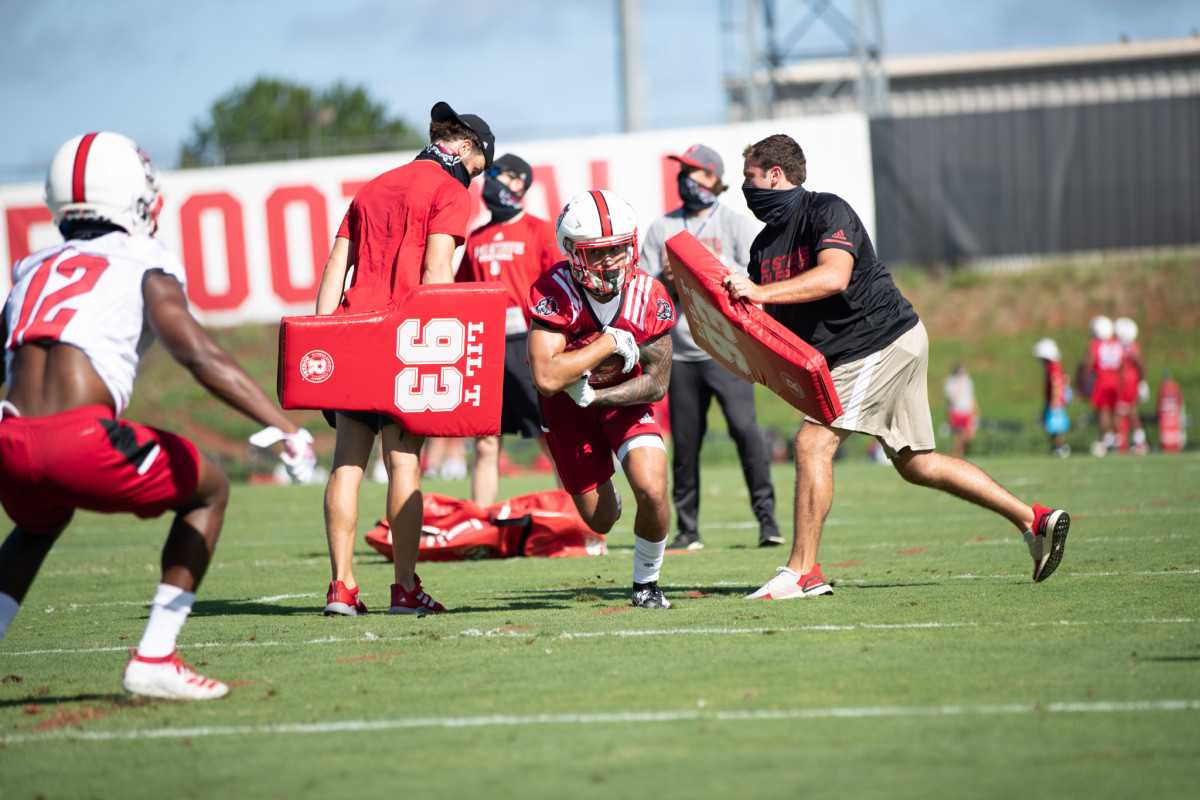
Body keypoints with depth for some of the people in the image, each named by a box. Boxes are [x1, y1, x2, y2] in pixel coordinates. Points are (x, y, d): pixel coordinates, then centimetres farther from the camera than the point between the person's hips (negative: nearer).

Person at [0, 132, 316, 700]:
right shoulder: (144, 267, 7)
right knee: (207, 491, 19)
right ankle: (153, 660, 10)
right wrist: (286, 428, -11)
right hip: (81, 438, -5)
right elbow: (200, 357, -7)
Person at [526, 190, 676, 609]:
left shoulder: (648, 296, -23)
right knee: (600, 520, 8)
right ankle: (607, 493, 49)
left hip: (625, 397, 1)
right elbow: (546, 378, -40)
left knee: (652, 492, -19)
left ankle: (646, 582, 10)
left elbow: (657, 383, -15)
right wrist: (610, 342, -37)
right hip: (567, 405, -1)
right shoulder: (553, 293, -31)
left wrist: (592, 395, -25)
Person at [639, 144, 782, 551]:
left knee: (744, 427, -16)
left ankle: (766, 517, -11)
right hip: (680, 350, 3)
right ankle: (687, 529, 8)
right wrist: (665, 279, -9)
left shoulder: (736, 224, 5)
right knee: (684, 440, 2)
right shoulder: (661, 228, 15)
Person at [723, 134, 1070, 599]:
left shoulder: (826, 212, -13)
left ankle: (802, 572, -12)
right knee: (915, 464, 11)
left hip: (882, 342, -10)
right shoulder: (764, 245, 13)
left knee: (812, 443, -15)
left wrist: (760, 292, -34)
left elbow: (833, 277, -30)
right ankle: (1034, 520, 15)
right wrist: (729, 298, -4)